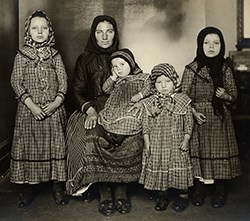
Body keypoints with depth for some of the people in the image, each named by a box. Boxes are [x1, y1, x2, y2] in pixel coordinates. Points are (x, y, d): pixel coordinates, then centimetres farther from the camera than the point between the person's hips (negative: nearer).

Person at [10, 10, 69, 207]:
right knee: (29, 145, 4)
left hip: (54, 109, 1)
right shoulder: (21, 55, 3)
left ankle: (58, 186, 16)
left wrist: (56, 102, -14)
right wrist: (31, 105, -13)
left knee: (56, 145, 4)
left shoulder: (55, 56, 6)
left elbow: (63, 82, 2)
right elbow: (16, 82, -2)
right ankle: (29, 188, 17)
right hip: (29, 109, 0)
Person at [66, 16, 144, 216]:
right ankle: (104, 193, -21)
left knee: (133, 140, -31)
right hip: (93, 109, -1)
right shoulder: (85, 59, 11)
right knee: (92, 141, -34)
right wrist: (90, 110, -15)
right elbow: (77, 91, 5)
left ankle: (121, 190, -17)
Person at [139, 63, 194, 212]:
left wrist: (185, 140, -6)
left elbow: (189, 122, 0)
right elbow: (145, 124, 3)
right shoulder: (149, 103, 0)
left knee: (179, 170, 5)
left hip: (176, 144, -1)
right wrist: (147, 142, -2)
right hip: (156, 145, 2)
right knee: (158, 169, 9)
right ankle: (162, 196, 27)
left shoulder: (183, 100, -3)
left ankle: (182, 196, 24)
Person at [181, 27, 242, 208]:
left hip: (221, 119, 1)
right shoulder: (192, 68, -1)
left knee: (221, 152, 3)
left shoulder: (225, 68, 4)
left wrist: (225, 96, -13)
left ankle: (220, 192, 20)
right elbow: (184, 95, -1)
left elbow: (234, 94, 9)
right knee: (199, 152, 4)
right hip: (199, 118, -1)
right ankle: (199, 191, 21)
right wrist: (194, 112, -13)